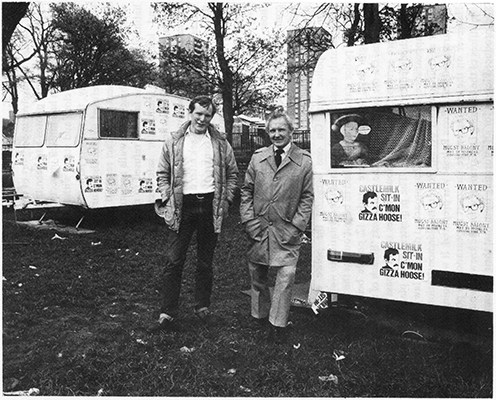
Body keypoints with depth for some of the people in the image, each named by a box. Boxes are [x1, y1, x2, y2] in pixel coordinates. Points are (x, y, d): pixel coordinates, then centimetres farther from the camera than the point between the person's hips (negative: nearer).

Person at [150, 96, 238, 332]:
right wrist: (167, 199, -3)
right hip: (183, 206, -1)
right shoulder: (174, 142, 6)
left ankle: (202, 306, 26)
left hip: (210, 206, 1)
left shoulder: (221, 143, 8)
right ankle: (167, 314, 1)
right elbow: (162, 174, 9)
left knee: (206, 261, 11)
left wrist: (226, 200, 3)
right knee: (173, 261, -4)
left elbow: (232, 174, 13)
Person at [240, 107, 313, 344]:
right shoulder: (258, 158, 8)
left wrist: (296, 226, -8)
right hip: (258, 228, 3)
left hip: (287, 230, -3)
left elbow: (307, 196, 0)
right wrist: (249, 221, 0)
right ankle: (260, 316, 32)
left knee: (286, 274, -7)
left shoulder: (304, 161, 0)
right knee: (257, 274, 12)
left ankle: (278, 324, 7)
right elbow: (246, 191, 9)